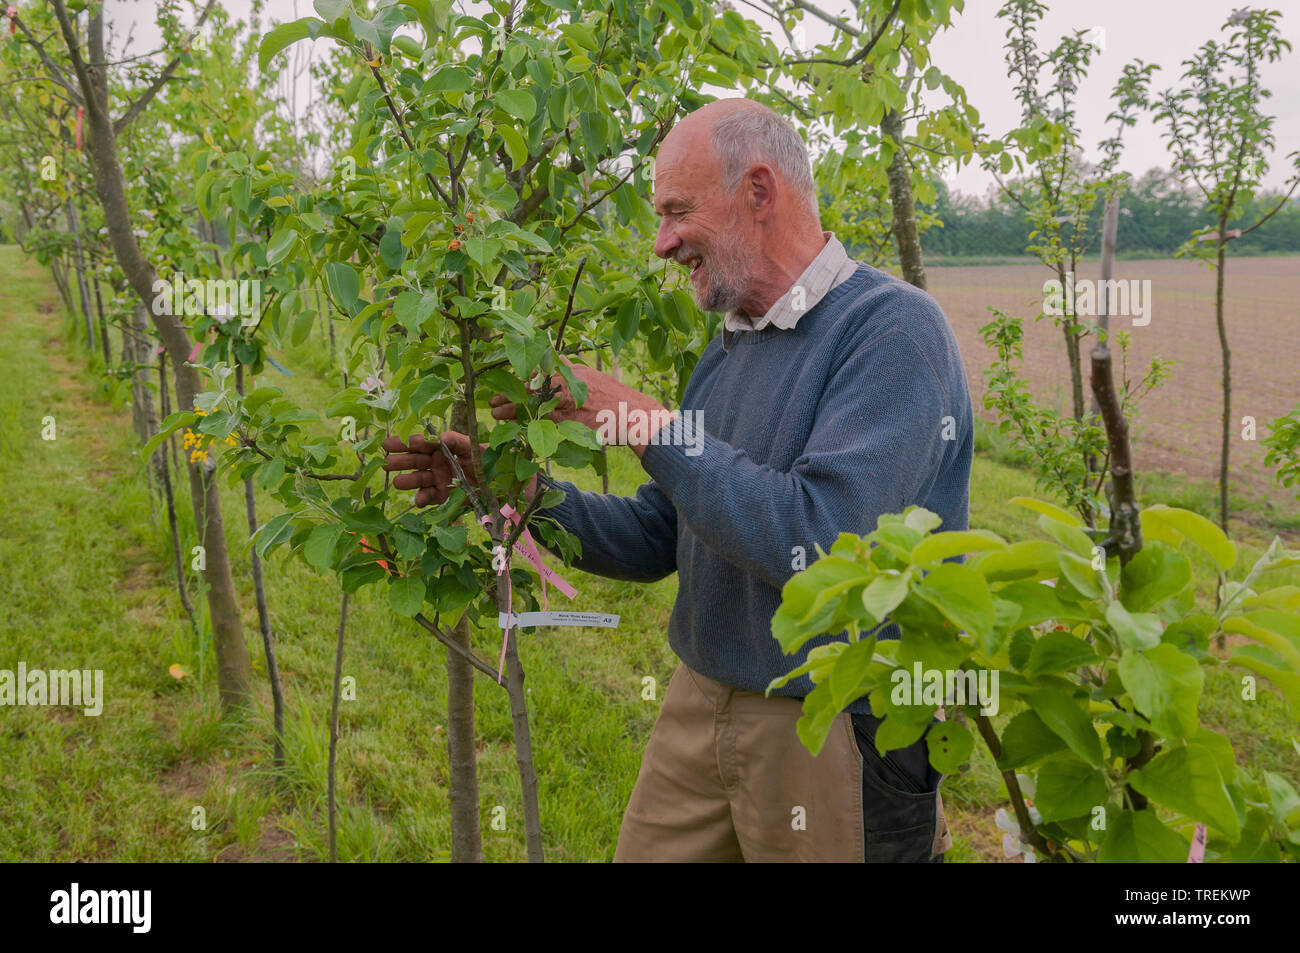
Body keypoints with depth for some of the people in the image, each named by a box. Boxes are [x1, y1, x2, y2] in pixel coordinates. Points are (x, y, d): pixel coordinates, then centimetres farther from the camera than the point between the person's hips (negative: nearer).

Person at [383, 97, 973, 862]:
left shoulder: (894, 330, -17)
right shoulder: (731, 349, 9)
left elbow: (818, 542, -28)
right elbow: (654, 539, 12)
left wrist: (646, 422, -21)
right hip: (701, 708, 7)